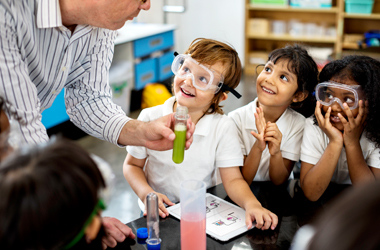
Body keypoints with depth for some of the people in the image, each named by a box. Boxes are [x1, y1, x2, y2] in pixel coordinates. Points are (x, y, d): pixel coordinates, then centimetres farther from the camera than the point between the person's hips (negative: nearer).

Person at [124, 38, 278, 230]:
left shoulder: (223, 128, -10)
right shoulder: (150, 118, -8)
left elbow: (232, 179, -10)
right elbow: (132, 165, 4)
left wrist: (251, 203, -30)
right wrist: (146, 193, -14)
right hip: (161, 213, -1)